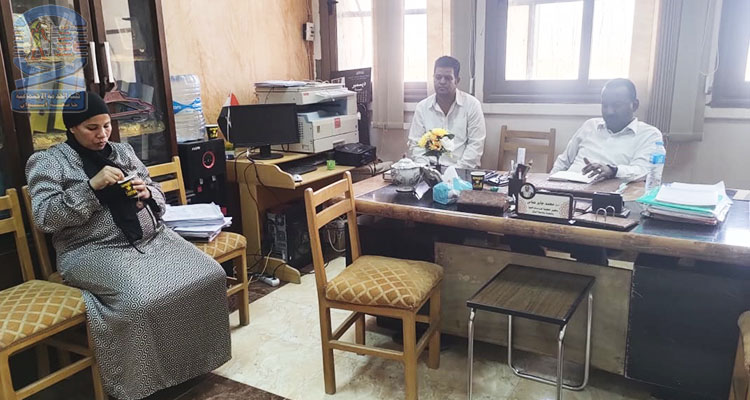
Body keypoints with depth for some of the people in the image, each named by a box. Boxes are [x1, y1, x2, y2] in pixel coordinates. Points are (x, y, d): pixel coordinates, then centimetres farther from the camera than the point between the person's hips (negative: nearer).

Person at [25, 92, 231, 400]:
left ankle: (196, 361, 4)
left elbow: (158, 195, 19)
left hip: (152, 238, 6)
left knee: (210, 276, -15)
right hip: (94, 251, -5)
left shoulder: (123, 151, 15)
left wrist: (147, 194, -5)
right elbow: (45, 218, -11)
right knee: (141, 300, -33)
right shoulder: (47, 162, 1)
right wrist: (91, 186, -19)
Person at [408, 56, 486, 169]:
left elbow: (476, 144, -2)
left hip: (462, 169, -2)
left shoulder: (472, 104, 1)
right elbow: (415, 144, 8)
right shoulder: (422, 107, 7)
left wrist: (458, 170, -13)